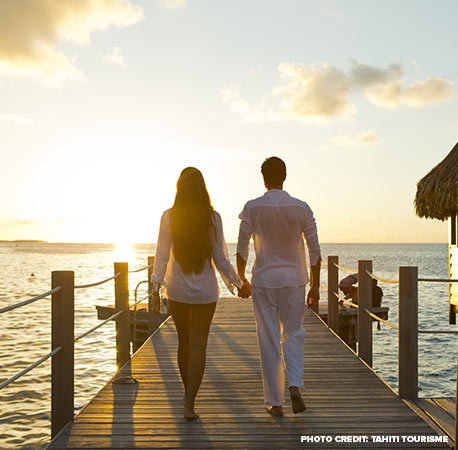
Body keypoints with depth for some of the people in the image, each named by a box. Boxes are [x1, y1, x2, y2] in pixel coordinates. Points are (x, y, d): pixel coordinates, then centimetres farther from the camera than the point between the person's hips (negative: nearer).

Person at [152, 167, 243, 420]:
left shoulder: (169, 216, -7)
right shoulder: (213, 218, -7)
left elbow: (162, 254, -8)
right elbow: (220, 258, -4)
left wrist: (157, 286, -6)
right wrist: (234, 281, 9)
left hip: (177, 288, 2)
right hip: (205, 289, -1)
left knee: (184, 341, 18)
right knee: (198, 345, 3)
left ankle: (188, 394, 34)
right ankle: (189, 404, -5)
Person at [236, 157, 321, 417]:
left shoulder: (253, 208, -5)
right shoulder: (301, 208, -2)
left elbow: (242, 249, -1)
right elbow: (315, 251, -1)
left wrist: (241, 280, 12)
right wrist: (315, 287, 6)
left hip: (263, 281, -1)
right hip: (293, 279, 1)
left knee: (269, 341, 6)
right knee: (293, 335, 16)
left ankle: (275, 402, 11)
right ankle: (295, 385, -5)